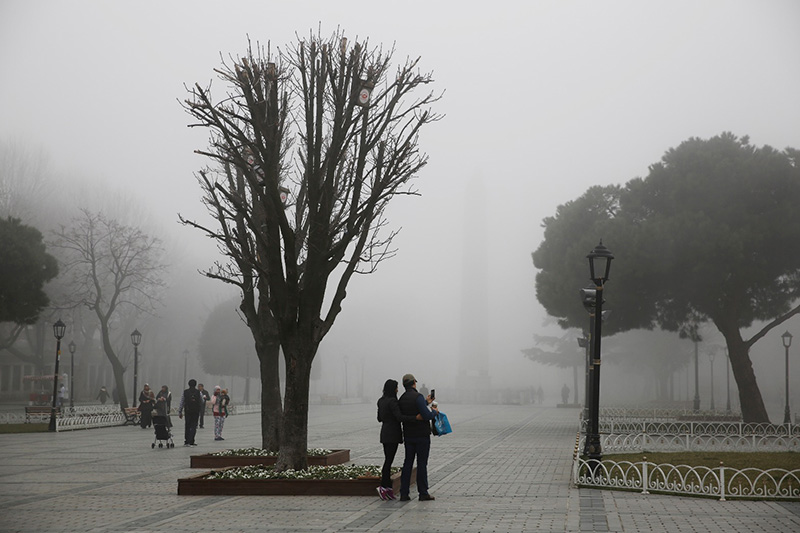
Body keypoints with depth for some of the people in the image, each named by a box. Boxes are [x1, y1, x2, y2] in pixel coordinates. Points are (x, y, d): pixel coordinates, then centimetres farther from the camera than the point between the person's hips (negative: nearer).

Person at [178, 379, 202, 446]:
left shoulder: (185, 392, -1)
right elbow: (201, 403, 7)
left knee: (187, 426, 11)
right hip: (196, 412, -1)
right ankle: (191, 442, -7)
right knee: (193, 427, 1)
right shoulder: (198, 393, -3)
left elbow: (181, 403, 1)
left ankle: (186, 441, 13)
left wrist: (180, 412, 8)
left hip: (187, 411, 1)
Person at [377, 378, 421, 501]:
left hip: (385, 433, 9)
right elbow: (399, 417, -24)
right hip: (392, 434, -9)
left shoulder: (381, 401, 11)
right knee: (389, 460, -7)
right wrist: (416, 418, -28)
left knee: (388, 460, 10)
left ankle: (388, 487, 10)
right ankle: (383, 487, -10)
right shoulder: (392, 401, -16)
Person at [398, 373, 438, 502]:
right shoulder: (418, 397, -16)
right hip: (422, 435, -6)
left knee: (408, 463, 8)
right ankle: (423, 493, 4)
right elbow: (426, 415, -21)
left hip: (408, 436, 6)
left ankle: (404, 493, 6)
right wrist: (434, 412, -1)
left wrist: (426, 402, 32)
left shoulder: (401, 399, 8)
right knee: (422, 463, -1)